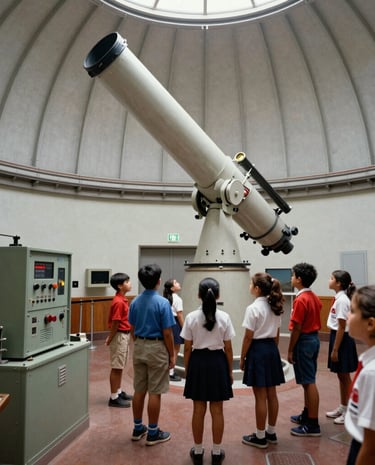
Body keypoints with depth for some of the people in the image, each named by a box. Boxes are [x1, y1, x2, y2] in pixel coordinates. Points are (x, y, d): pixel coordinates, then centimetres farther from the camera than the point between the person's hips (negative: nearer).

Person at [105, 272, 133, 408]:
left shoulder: (123, 299, 9)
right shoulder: (118, 302, -22)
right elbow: (115, 323, -20)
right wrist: (110, 340, -12)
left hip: (125, 335, 10)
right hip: (119, 336, -10)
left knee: (120, 366, 18)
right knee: (116, 367, 0)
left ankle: (119, 392, 30)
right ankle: (114, 398, 10)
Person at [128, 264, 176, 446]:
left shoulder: (135, 301, 2)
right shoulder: (162, 302, -17)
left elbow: (132, 329, 9)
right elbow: (167, 333, -15)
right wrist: (172, 355, -4)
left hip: (139, 347, 6)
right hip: (157, 348, -6)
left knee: (139, 391, 15)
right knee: (155, 393, 3)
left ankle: (138, 428, 27)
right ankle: (153, 433, 14)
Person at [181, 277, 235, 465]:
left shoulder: (191, 317, -9)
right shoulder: (224, 317, -8)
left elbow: (187, 348, -4)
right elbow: (228, 348, -3)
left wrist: (187, 369, 9)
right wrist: (230, 371, 9)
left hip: (198, 361, 0)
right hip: (218, 362, 0)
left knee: (198, 410, 12)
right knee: (217, 410, 12)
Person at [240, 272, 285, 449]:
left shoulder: (253, 308, -17)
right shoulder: (275, 307, 6)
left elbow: (248, 337, -14)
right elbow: (276, 335, 12)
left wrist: (242, 358, -5)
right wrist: (272, 350, 20)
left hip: (257, 350, -8)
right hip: (271, 349, 8)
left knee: (260, 396, 3)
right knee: (271, 394, 15)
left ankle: (260, 437, 15)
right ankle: (271, 432, 28)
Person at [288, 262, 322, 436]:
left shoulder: (300, 300, -20)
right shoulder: (314, 297, 8)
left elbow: (296, 328, -19)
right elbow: (314, 321, 12)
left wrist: (290, 350, -13)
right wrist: (312, 336, 19)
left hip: (304, 341, -9)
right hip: (314, 338, 9)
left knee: (309, 383, -2)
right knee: (308, 381, 18)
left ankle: (313, 424, 6)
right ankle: (307, 415, 31)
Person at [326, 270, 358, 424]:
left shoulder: (342, 300, -21)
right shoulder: (339, 298, 8)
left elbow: (342, 327, -21)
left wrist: (335, 350, -18)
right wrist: (334, 347, 19)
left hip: (343, 340, -9)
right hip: (337, 337, 9)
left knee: (345, 376, 3)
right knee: (341, 375, 18)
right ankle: (342, 408, 30)